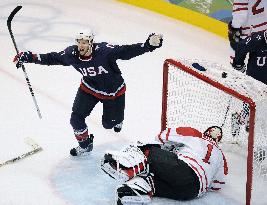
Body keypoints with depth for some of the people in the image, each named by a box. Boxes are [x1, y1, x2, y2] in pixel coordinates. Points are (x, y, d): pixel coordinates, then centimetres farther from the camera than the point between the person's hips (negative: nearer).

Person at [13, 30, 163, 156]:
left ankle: (117, 119, 51)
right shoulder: (71, 54, -23)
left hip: (114, 90, -3)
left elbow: (126, 52, -35)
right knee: (76, 118, -7)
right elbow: (52, 58, -10)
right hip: (90, 88, 3)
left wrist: (148, 45, -48)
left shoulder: (104, 50, -34)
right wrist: (28, 57, -15)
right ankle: (85, 144, 21)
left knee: (109, 123, 11)